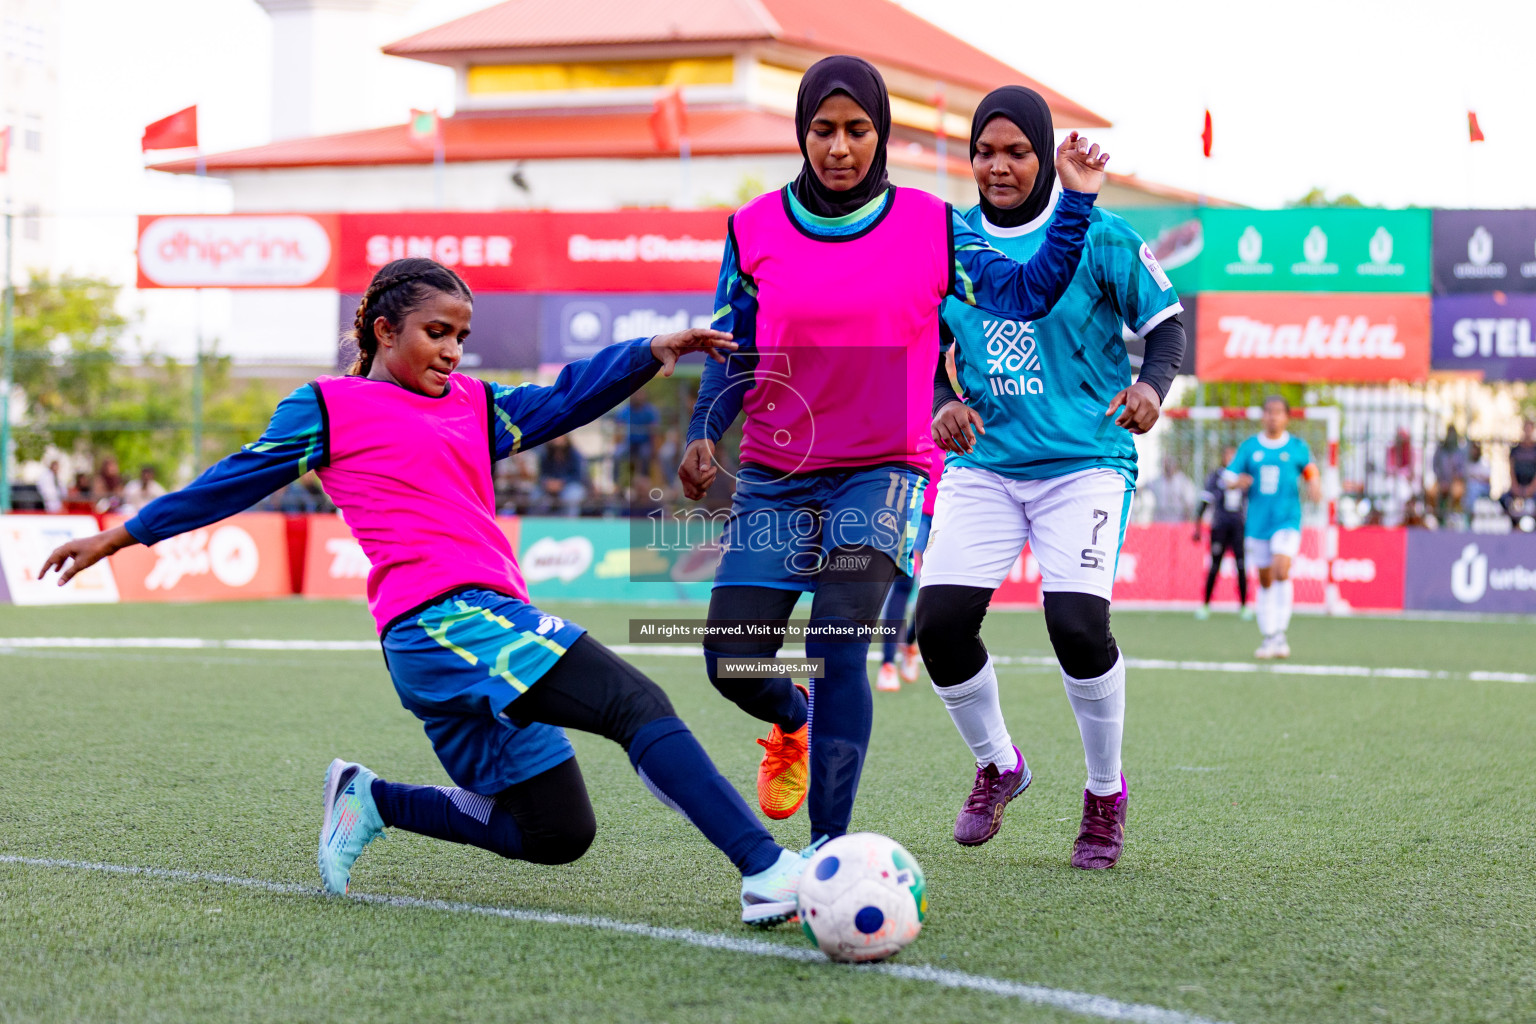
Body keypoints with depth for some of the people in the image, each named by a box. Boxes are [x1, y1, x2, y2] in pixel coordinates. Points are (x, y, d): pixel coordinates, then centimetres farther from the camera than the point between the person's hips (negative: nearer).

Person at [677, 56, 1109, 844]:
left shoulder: (930, 225, 0)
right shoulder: (756, 231, 2)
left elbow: (1025, 293, -3)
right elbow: (732, 355, 7)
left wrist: (1075, 202, -12)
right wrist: (703, 435, -8)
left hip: (883, 470, -2)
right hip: (775, 476, 2)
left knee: (838, 645, -21)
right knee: (732, 663, -2)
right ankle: (793, 721, 37)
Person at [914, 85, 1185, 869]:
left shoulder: (1098, 236, -5)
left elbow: (1165, 322, 3)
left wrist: (1152, 386, -17)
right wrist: (941, 405, -4)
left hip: (1085, 463, -3)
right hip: (983, 463, 4)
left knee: (1076, 624, -20)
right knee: (940, 622, -11)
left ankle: (1106, 793, 6)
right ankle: (995, 765, 19)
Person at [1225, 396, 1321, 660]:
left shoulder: (1298, 447, 3)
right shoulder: (1249, 447, 6)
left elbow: (1310, 472, 15)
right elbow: (1229, 478, 6)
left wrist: (1314, 487, -7)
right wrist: (1238, 482, -17)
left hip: (1287, 521, -2)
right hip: (1257, 523, 2)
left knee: (1282, 571, -22)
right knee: (1265, 581, 7)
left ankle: (1280, 634, -16)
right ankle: (1267, 638, 17)